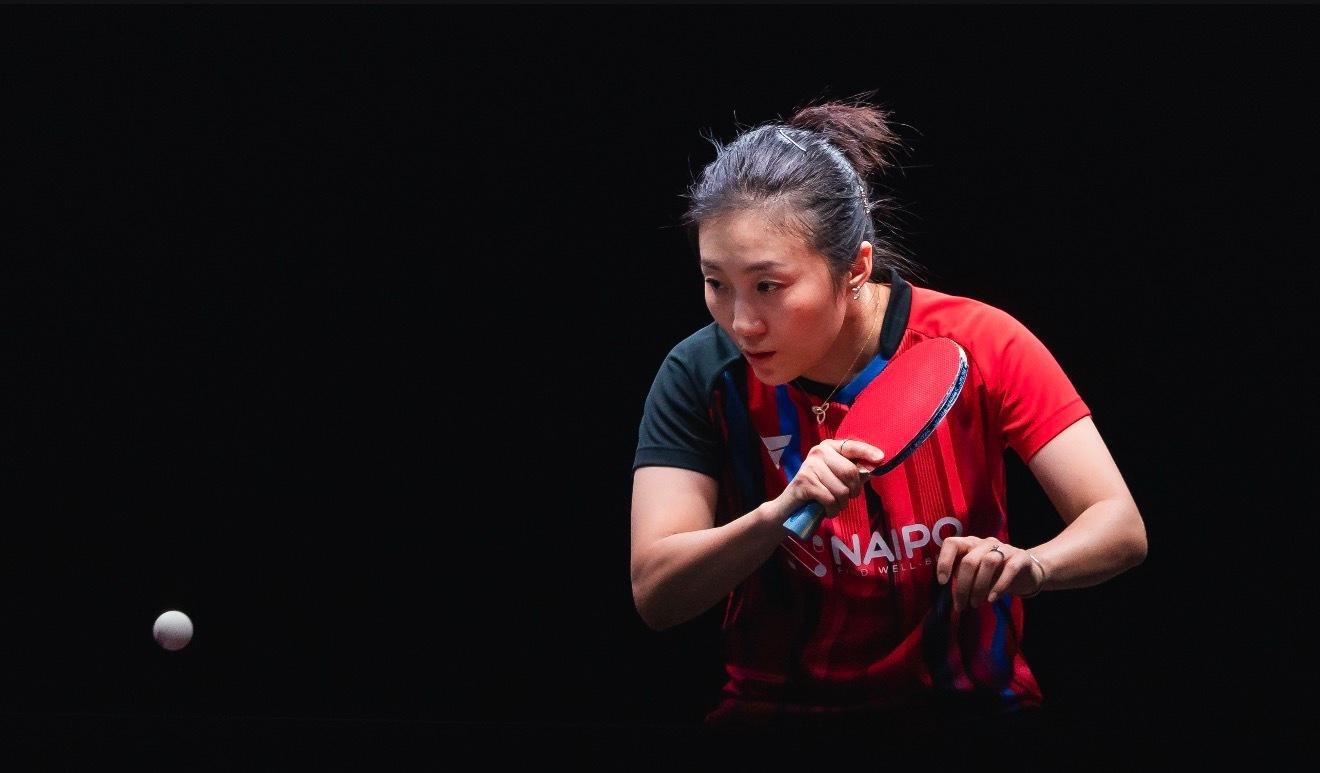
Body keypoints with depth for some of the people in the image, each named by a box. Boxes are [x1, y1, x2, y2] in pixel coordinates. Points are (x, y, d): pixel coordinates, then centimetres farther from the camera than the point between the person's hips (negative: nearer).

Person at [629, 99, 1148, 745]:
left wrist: (1027, 566, -35)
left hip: (969, 703, -1)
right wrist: (779, 515, -33)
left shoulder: (978, 345, -11)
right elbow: (654, 595, -15)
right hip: (774, 709, 1)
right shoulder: (703, 375, -9)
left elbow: (1120, 527, -13)